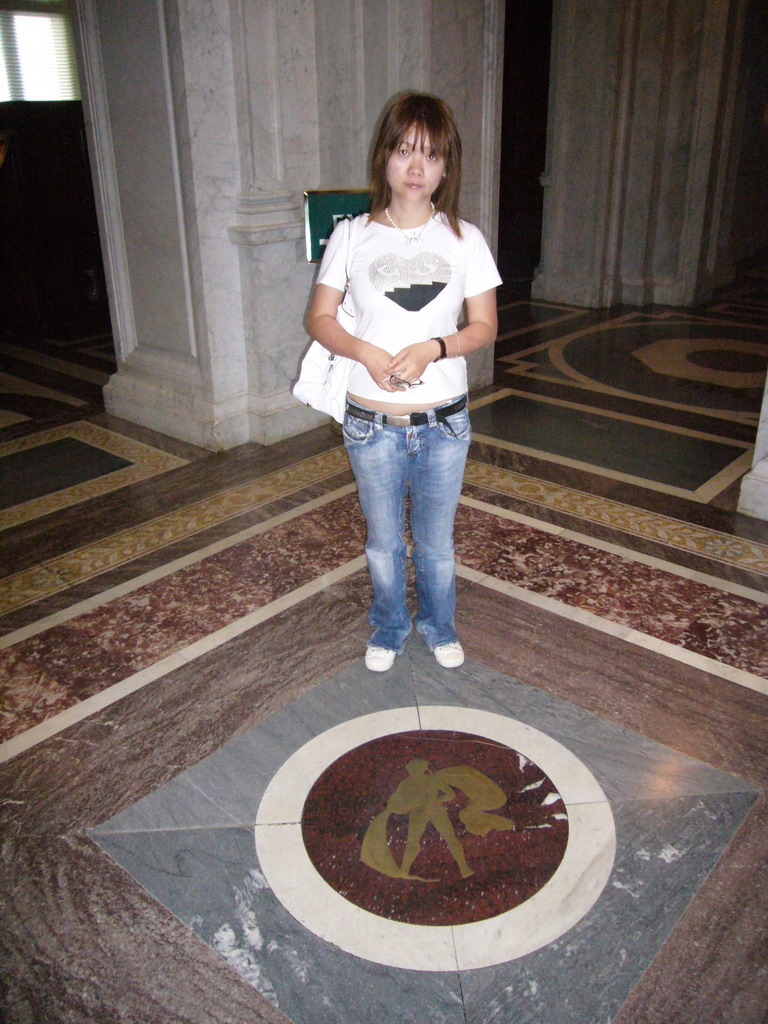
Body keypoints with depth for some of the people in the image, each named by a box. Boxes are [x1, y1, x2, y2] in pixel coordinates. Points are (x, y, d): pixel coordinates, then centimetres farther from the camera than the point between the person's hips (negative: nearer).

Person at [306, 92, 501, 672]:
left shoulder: (464, 239, -2)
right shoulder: (353, 237, -3)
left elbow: (484, 326, -1)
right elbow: (320, 318, 0)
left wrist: (432, 349, -19)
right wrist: (366, 353, -18)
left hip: (444, 423, 0)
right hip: (372, 424, 0)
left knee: (436, 542, 16)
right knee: (383, 543, 16)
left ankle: (439, 626, 43)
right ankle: (390, 628, 42)